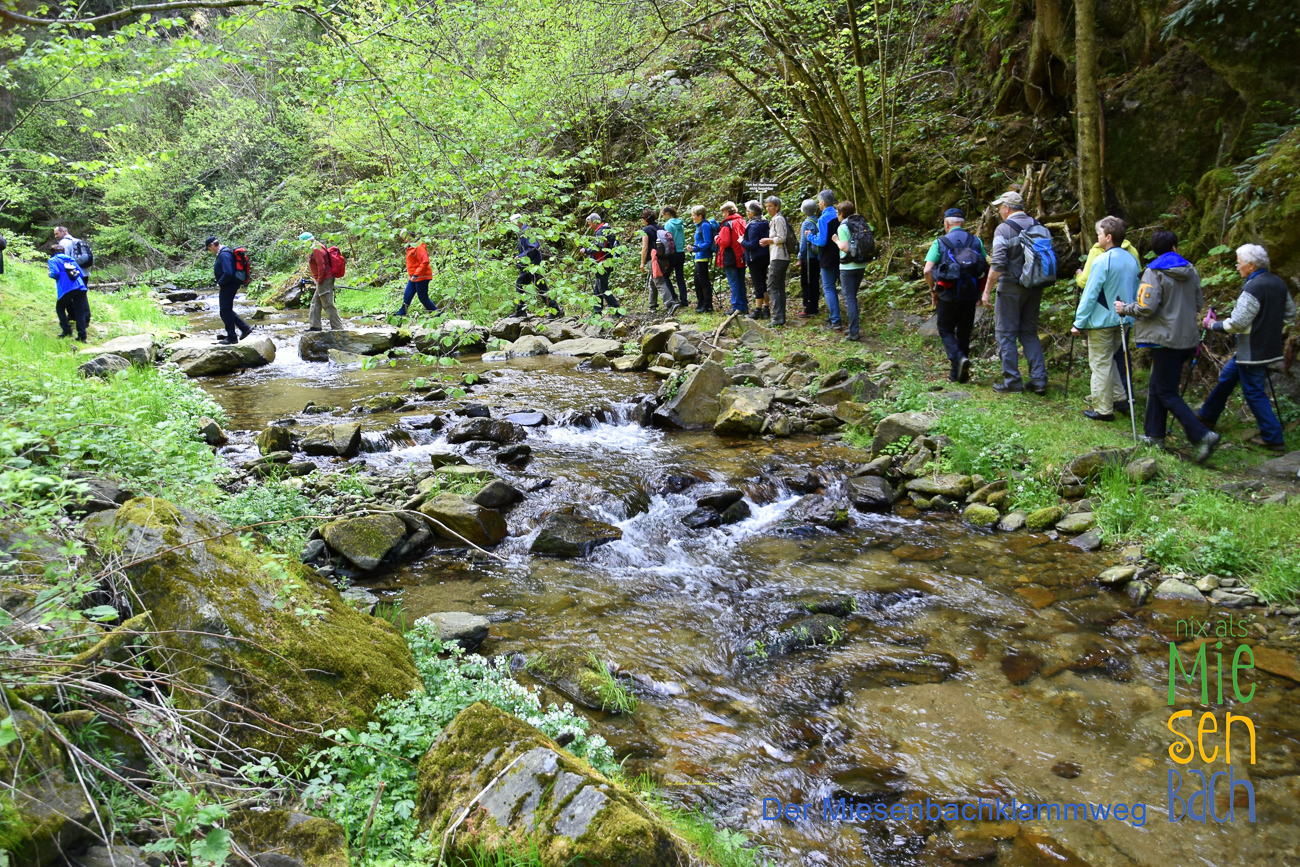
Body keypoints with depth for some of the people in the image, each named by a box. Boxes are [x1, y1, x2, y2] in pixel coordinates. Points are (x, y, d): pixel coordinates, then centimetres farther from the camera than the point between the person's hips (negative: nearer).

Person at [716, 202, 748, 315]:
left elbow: (724, 242, -18)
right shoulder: (741, 221, 7)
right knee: (741, 282, 13)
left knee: (733, 283, -4)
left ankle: (737, 307, -5)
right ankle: (744, 307, 15)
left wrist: (717, 238, -1)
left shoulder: (727, 224, -14)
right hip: (741, 258, 7)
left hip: (730, 258, -7)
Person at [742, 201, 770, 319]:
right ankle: (766, 309, 17)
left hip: (755, 259, -8)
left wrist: (742, 242, -8)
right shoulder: (765, 223, 7)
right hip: (765, 257, 8)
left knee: (757, 285, -3)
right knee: (763, 283, 14)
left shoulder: (753, 226, -18)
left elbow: (752, 245, -22)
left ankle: (758, 310, 2)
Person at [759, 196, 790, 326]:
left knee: (772, 287, -12)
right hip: (782, 257, 10)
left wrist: (768, 240, -5)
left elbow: (781, 238, -17)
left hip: (778, 258, -10)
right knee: (780, 287, 11)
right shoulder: (774, 219, 19)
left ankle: (777, 317, -16)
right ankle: (781, 316, 13)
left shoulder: (778, 219, -10)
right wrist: (769, 242, 11)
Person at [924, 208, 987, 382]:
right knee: (964, 333, 13)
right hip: (970, 295, 3)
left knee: (946, 331, 11)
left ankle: (958, 358, -15)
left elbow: (927, 270, -12)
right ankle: (957, 373, 17)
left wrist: (933, 291, 2)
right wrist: (979, 292, 14)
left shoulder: (940, 242, -3)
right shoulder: (976, 241, 6)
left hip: (948, 296, -3)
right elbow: (986, 269, 3)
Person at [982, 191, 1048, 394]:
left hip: (1011, 287, -6)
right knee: (1030, 333, 14)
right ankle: (1039, 379, 9)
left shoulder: (1004, 229, -11)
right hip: (1035, 288, 6)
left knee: (1006, 333, 3)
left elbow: (998, 264, -18)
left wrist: (987, 291, -13)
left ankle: (1012, 381, 4)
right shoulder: (1037, 226, 9)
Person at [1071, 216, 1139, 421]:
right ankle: (1120, 397, 25)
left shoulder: (1102, 261, -17)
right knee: (1109, 360, 23)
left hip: (1102, 321, -7)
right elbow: (1135, 292, 15)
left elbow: (1090, 294, -16)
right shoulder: (1132, 260, 6)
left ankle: (1103, 410, 6)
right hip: (1122, 320, 7)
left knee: (1100, 364, 1)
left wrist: (1079, 322, -11)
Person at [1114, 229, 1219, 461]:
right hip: (1188, 339, 7)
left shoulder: (1154, 273, -12)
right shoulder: (1191, 271, 7)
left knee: (1167, 393, -2)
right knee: (1157, 386, 17)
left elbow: (1146, 308, -20)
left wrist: (1125, 308, -2)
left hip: (1167, 340, -7)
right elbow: (1198, 303, 14)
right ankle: (1154, 435, 21)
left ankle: (1202, 435, -13)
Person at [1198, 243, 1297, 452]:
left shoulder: (1253, 288, -22)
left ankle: (1273, 438, 2)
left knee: (1254, 392, -1)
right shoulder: (1279, 283, 7)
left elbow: (1237, 323, -22)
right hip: (1270, 347, 10)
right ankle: (1207, 416, 35)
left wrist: (1213, 325, -6)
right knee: (1226, 377, 22)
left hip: (1253, 353, -10)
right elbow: (1289, 314, 17)